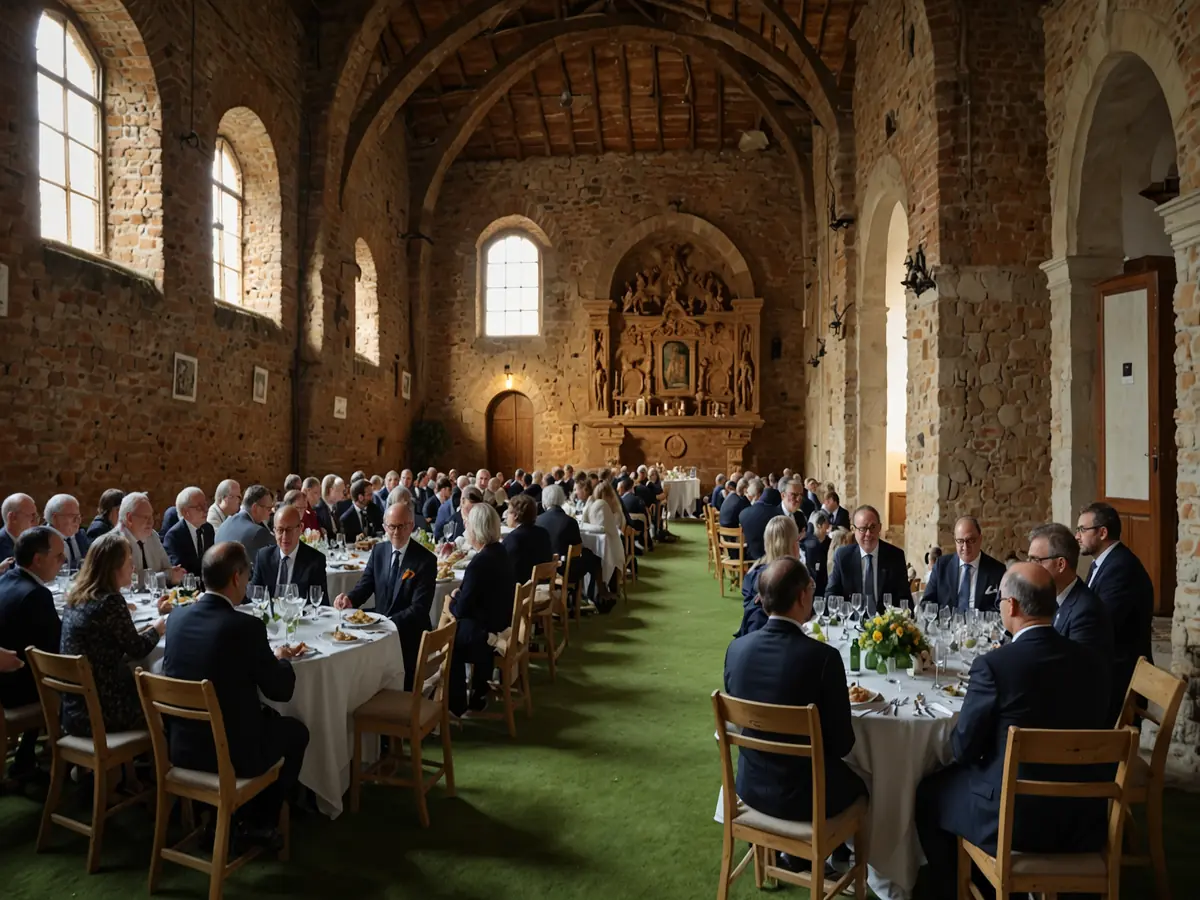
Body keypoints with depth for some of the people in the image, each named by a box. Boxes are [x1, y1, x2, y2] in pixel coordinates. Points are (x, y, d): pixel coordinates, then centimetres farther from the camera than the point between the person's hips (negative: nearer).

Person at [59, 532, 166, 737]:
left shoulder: (75, 597, 6)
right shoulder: (110, 601, -19)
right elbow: (137, 649, -8)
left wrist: (147, 630, 15)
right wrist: (157, 628, 10)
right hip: (102, 711, -7)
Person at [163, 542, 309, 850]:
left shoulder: (176, 617, -4)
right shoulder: (246, 626, -23)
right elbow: (281, 691, -13)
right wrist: (280, 660, 8)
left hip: (178, 747, 6)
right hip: (231, 754, -6)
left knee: (266, 716, 30)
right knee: (296, 731, 20)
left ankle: (233, 811, 38)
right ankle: (258, 822, 25)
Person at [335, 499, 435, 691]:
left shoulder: (426, 560, -13)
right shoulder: (378, 550, 5)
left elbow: (419, 608, -18)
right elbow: (365, 584, 3)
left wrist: (388, 623, -31)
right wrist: (350, 599, -20)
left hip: (407, 635, -5)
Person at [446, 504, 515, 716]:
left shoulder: (479, 562, -25)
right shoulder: (500, 552, 3)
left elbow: (461, 610, -21)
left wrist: (453, 600, -1)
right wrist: (460, 596, 0)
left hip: (487, 634, -8)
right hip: (501, 625, 8)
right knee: (454, 629, 22)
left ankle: (456, 704, 25)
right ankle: (478, 695, 29)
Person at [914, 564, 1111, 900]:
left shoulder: (993, 665, -22)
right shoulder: (1089, 661, -6)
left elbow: (963, 748, -13)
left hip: (1013, 819, -5)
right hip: (1083, 819, 5)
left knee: (929, 794, 20)